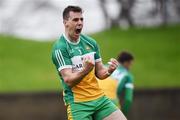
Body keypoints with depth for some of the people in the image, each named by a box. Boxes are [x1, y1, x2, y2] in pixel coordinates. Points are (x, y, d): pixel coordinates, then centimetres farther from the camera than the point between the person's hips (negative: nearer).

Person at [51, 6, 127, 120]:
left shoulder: (91, 42, 9)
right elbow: (68, 80, -18)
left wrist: (109, 70, -8)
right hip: (77, 102, -6)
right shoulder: (60, 48, -11)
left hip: (99, 98, 6)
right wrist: (85, 70, -37)